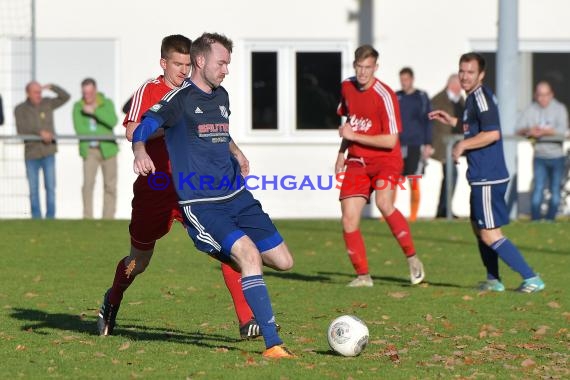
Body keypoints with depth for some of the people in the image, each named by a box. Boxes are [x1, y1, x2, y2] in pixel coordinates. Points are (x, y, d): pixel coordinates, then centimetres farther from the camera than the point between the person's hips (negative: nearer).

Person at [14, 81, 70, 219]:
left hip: (48, 152, 1)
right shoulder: (20, 109, -4)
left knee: (50, 187, -2)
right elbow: (21, 130, -16)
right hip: (31, 153, -1)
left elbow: (66, 97, -3)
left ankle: (50, 218, 4)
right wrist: (40, 133, -25)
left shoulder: (47, 103, 3)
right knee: (33, 189, 3)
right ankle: (36, 219, 10)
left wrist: (51, 87, -14)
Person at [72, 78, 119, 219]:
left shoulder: (107, 103, 0)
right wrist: (99, 134, -15)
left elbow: (112, 122, -18)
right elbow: (79, 128, -11)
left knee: (110, 185, 1)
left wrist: (94, 111, -25)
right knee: (88, 183, -10)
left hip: (107, 149, 1)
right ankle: (87, 218, -8)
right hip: (89, 150, -1)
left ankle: (108, 218, 7)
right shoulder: (78, 107, 1)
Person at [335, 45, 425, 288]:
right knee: (349, 220, -5)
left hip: (385, 161, -6)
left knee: (384, 204, -31)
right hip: (357, 162, 6)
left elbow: (390, 141, -20)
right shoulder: (347, 88, 4)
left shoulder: (384, 96, -17)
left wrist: (354, 136, -19)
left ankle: (412, 259, -16)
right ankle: (363, 275, 6)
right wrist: (342, 152, 17)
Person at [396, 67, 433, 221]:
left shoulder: (421, 98, 0)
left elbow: (427, 122, -1)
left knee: (414, 182, -2)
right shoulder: (395, 97, 10)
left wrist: (428, 145, -6)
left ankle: (413, 214, 5)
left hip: (415, 145, -3)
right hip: (397, 145, 3)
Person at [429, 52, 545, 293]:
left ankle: (531, 279, -10)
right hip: (482, 177, 11)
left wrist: (463, 145, -18)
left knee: (490, 235, -10)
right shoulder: (473, 97, 15)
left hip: (488, 178, -11)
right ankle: (493, 281, 28)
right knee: (478, 227, 20)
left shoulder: (481, 96, -16)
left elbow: (492, 133, -28)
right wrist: (453, 121, 25)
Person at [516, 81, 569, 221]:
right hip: (539, 157, 0)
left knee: (555, 190, 5)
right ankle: (535, 219, -7)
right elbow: (518, 128, -2)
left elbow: (562, 130, -16)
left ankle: (550, 219, 15)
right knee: (538, 187, -10)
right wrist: (528, 130, -24)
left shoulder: (559, 108, -2)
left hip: (557, 156, 0)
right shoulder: (531, 110, 5)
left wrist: (544, 131, -27)